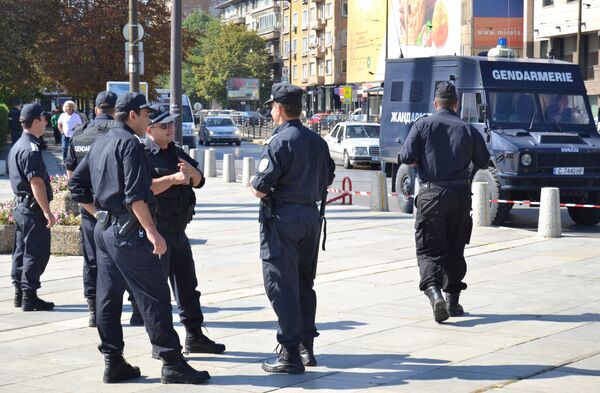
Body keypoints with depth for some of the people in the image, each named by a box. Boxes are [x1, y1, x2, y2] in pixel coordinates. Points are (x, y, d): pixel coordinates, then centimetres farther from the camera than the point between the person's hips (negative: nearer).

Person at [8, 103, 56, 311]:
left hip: (21, 206, 10)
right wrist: (47, 212, -22)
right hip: (33, 208, -10)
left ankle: (19, 294, 20)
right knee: (36, 253, -5)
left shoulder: (17, 146, 14)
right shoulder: (31, 149, -18)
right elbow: (36, 182, -22)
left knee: (21, 251, 14)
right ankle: (29, 296, -4)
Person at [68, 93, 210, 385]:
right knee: (154, 297, -7)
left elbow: (76, 184, 20)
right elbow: (134, 194, -20)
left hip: (103, 229, 10)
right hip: (127, 231, -10)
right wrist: (151, 231, -20)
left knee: (108, 298, 10)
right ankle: (171, 363, -7)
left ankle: (113, 363, 13)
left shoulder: (100, 144, 16)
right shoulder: (129, 143, -11)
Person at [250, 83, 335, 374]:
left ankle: (291, 354, -5)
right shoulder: (317, 142, 9)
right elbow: (327, 178, 16)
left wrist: (255, 186, 3)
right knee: (304, 282, 17)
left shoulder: (279, 142, -14)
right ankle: (306, 347, 23)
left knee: (281, 285, -4)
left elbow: (260, 189, -18)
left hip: (282, 218, -7)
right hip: (311, 216, 8)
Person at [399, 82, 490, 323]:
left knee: (429, 249, 0)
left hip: (431, 194, -2)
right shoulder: (468, 130, 2)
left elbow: (407, 158, -10)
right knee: (455, 249, 15)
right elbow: (483, 162, 8)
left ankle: (433, 291, -24)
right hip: (460, 194, 2)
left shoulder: (423, 126, -3)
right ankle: (453, 299, 20)